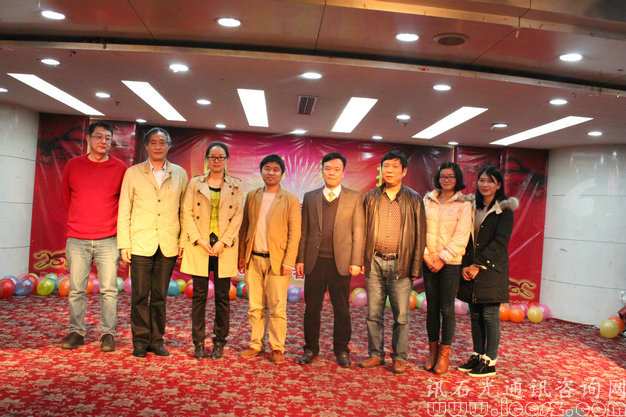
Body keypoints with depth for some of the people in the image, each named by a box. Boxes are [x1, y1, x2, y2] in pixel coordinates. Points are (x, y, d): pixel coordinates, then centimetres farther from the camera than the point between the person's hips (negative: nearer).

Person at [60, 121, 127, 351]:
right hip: (77, 240, 1)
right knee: (76, 289, 7)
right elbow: (66, 195, 18)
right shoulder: (73, 165, 6)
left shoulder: (120, 168, 2)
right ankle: (76, 332, 20)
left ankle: (108, 333, 12)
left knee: (109, 289, 2)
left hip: (108, 240, -1)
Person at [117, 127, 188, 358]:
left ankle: (156, 341, 19)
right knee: (140, 295, 3)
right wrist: (124, 244, -2)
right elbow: (124, 211, 4)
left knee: (160, 295, 8)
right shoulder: (133, 173, 5)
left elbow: (185, 210, 10)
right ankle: (140, 341, 15)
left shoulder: (180, 174, 8)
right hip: (141, 243, -1)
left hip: (168, 245, 1)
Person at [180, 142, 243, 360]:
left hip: (225, 247, 0)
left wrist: (222, 243, -10)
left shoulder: (235, 186, 8)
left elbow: (238, 216, 1)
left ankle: (219, 343, 13)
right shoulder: (195, 183, 9)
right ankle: (198, 343, 12)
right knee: (199, 295, 3)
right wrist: (199, 240, -9)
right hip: (199, 246, 0)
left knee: (222, 297, 3)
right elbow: (187, 213, 3)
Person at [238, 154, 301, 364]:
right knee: (255, 307, 9)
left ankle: (277, 348, 10)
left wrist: (289, 262, -10)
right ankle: (255, 345, 20)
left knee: (277, 308, 0)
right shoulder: (252, 196, 11)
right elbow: (244, 228, 13)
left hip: (277, 260, -3)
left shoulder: (291, 199, 0)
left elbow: (294, 234, -3)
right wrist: (241, 255, 7)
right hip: (253, 259, 4)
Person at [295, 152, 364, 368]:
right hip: (314, 261, 2)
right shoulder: (310, 197, 10)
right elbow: (304, 231, 9)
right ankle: (310, 348, 23)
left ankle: (341, 350, 23)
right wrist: (300, 259, 3)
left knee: (342, 309, 7)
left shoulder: (354, 198, 4)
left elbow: (358, 232, 1)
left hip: (341, 262, -1)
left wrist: (356, 262, -6)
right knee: (312, 308, 8)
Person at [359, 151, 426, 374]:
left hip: (400, 264, -2)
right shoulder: (371, 197, 10)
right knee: (373, 314, 7)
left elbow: (419, 235, 3)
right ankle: (376, 354, 20)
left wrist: (415, 268, -3)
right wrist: (361, 260, 2)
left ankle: (400, 358, 16)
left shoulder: (413, 199, 4)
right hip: (375, 263, 2)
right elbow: (363, 230, 10)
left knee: (401, 316, 3)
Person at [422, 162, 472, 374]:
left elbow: (461, 236, -7)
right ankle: (432, 351, 17)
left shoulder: (464, 204, -1)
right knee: (431, 307, 7)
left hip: (450, 262, -3)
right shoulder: (428, 200, 9)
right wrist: (426, 255, -5)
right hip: (428, 261, 3)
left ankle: (444, 354, 11)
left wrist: (442, 258, -12)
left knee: (446, 308, 0)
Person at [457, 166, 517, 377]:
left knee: (490, 315, -1)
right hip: (471, 271, 5)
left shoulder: (504, 210, -4)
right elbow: (466, 239, 11)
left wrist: (478, 265, -16)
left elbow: (500, 242, -13)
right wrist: (465, 265, -3)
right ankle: (477, 356, 21)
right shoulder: (473, 208, 12)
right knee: (475, 315, 10)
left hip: (492, 270, -5)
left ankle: (490, 362, 8)